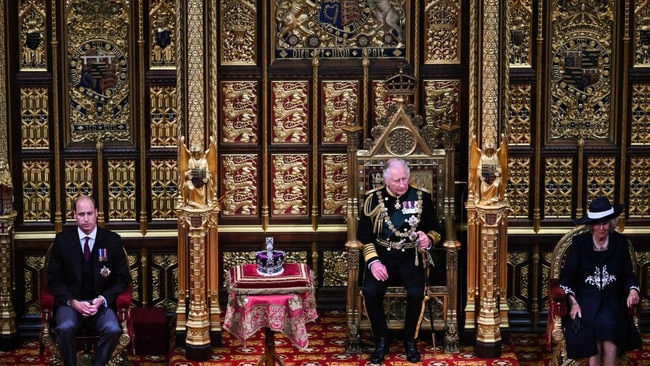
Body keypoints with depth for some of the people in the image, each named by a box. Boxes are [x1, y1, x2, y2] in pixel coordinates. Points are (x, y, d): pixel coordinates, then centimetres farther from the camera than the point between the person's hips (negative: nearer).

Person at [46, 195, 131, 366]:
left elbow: (122, 279, 4)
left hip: (101, 302, 0)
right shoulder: (62, 240, 0)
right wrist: (73, 302, -14)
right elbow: (54, 280, 2)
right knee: (65, 328, -33)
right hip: (70, 302, 0)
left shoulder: (112, 240, -1)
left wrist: (102, 299, -13)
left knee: (113, 329, -30)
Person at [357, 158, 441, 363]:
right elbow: (364, 235, 2)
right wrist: (373, 261, -13)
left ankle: (409, 339, -3)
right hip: (382, 257, 0)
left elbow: (434, 230, 13)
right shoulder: (373, 199, 2)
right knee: (370, 291, -28)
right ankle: (382, 340, -7)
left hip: (410, 258, 0)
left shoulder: (422, 198, 4)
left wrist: (429, 240, -12)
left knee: (416, 293, -29)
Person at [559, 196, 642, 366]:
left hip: (612, 299, 1)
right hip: (585, 298, -1)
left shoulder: (620, 242, 8)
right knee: (592, 326, -32)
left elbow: (628, 274, 12)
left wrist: (633, 290, -11)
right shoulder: (579, 242, 3)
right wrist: (573, 303, -13)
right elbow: (566, 277, 1)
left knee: (607, 324, -32)